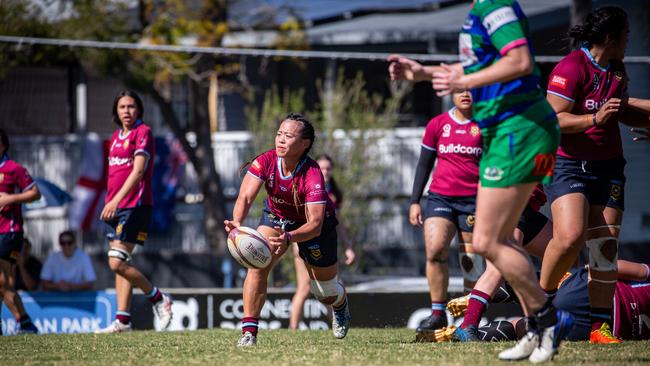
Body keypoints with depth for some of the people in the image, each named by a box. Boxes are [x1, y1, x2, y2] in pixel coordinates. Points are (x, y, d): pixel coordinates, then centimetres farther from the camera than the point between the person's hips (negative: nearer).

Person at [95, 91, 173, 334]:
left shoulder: (143, 133, -8)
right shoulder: (116, 137, 17)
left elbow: (138, 171, -17)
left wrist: (116, 200, -25)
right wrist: (110, 202, 18)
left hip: (135, 205, -9)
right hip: (115, 208, 9)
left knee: (117, 263, -15)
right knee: (119, 263, 6)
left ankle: (159, 299, 0)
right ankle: (122, 320, 7)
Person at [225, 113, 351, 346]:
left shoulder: (312, 175, -37)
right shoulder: (265, 162, -28)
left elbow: (315, 224, -42)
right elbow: (245, 196, -35)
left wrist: (289, 237, -62)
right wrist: (237, 222, -58)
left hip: (312, 226, -2)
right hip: (276, 217, 2)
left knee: (326, 292, 8)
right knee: (257, 264, -24)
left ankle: (341, 304, 48)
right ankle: (249, 332, -20)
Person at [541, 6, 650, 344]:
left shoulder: (617, 71, 12)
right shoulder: (572, 68, -14)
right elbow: (553, 119, -19)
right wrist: (595, 119, -28)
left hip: (608, 167, 7)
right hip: (568, 165, -7)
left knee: (605, 246, -1)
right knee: (570, 236, -24)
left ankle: (599, 327, 2)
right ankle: (542, 299, -1)